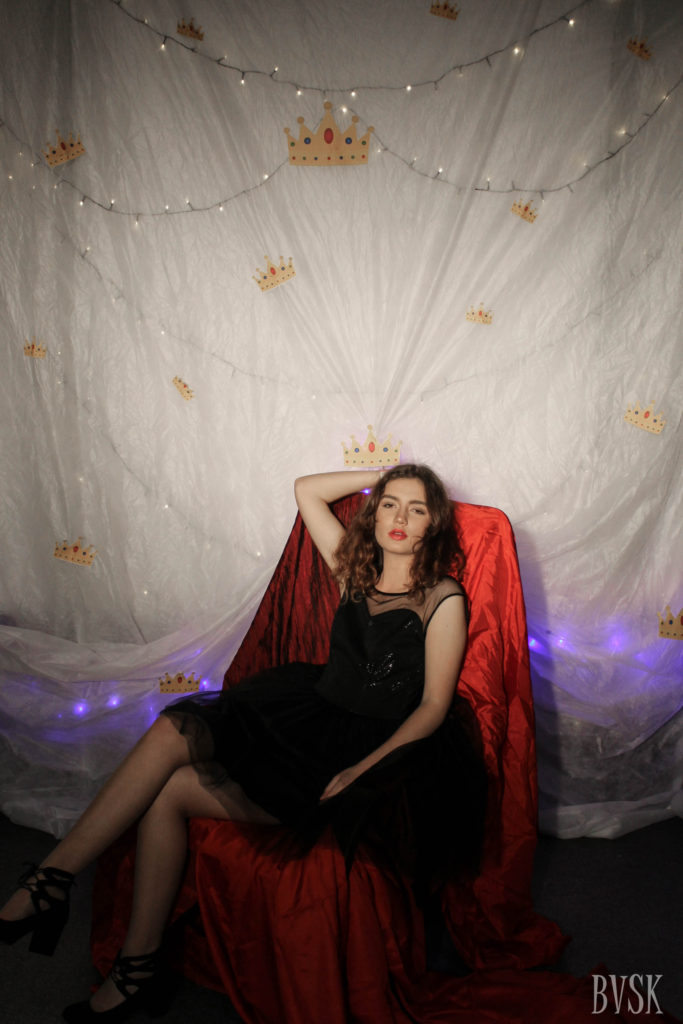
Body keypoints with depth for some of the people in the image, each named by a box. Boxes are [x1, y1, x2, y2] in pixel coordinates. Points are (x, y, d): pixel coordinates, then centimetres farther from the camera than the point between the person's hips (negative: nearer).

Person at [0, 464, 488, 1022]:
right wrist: (384, 474, 12)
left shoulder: (443, 600, -5)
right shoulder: (356, 570, 9)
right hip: (305, 713, 6)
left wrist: (359, 770, -16)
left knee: (170, 790, -17)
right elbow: (305, 489, 15)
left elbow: (434, 707, -8)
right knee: (173, 730, -19)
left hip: (368, 748, -5)